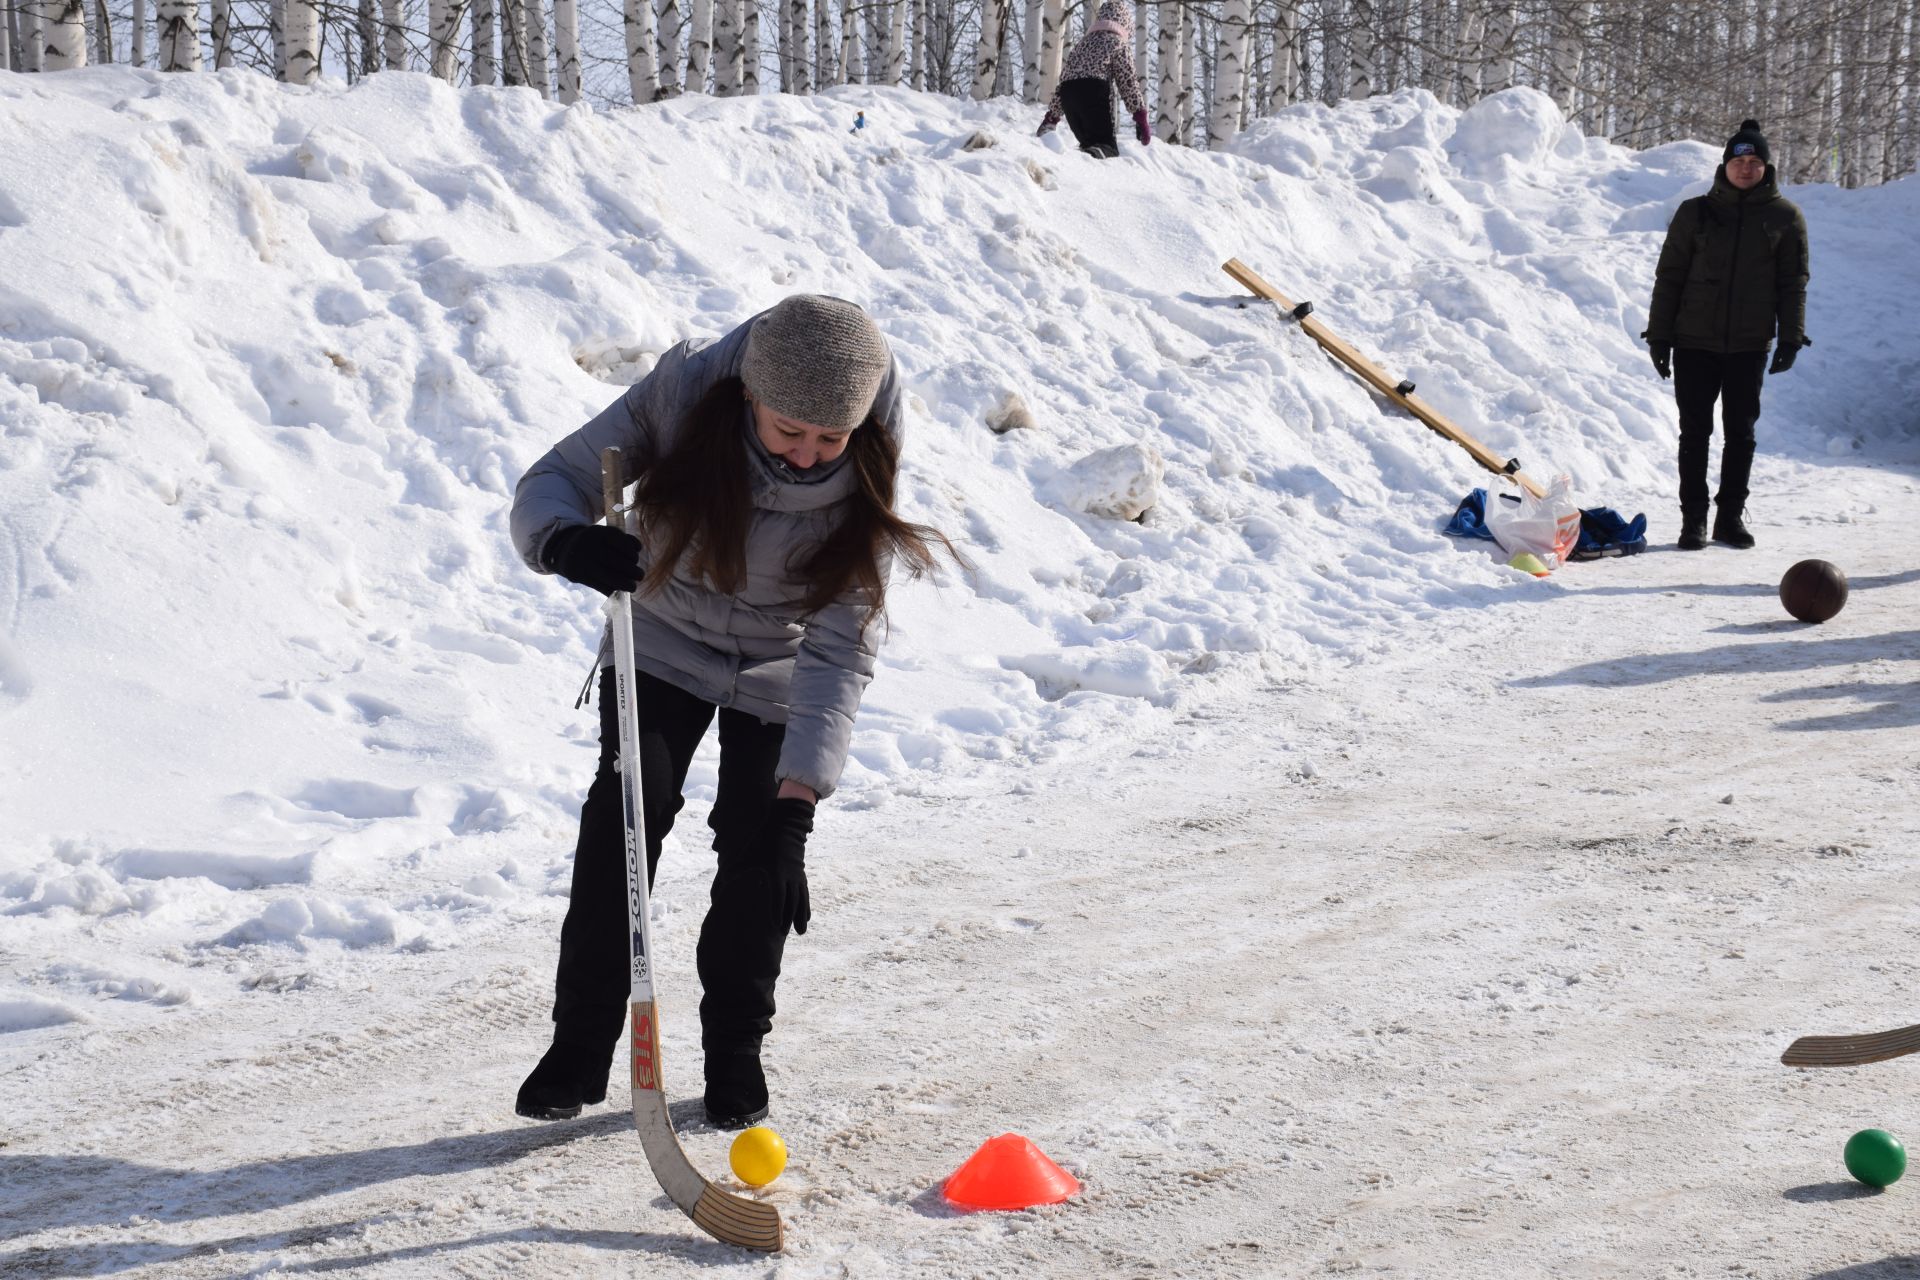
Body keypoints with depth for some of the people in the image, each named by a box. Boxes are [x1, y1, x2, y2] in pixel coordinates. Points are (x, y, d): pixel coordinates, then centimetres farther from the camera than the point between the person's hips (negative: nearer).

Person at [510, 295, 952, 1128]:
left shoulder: (865, 476, -27)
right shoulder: (685, 395, -29)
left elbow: (840, 646, -28)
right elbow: (554, 479, -22)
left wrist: (802, 790, -37)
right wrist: (565, 538, -47)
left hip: (780, 667, 0)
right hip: (663, 639, 0)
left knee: (761, 849, -5)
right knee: (623, 821, -11)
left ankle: (736, 1049, 17)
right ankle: (579, 1049, 1)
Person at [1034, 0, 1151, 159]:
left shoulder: (1081, 43, 30)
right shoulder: (1117, 43, 11)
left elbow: (1063, 77, 30)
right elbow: (1128, 82, 2)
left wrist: (1052, 116, 33)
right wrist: (1141, 118, 0)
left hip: (1067, 94, 6)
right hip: (1095, 94, -6)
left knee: (1088, 142, 15)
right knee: (1107, 147, -9)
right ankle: (1097, 154, -44)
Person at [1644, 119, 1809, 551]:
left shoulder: (1784, 218, 3)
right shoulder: (1696, 212, 2)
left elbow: (1793, 283, 5)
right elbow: (1669, 277, 4)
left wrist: (1791, 337, -4)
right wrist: (1660, 335, -1)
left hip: (1750, 345, 1)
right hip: (1695, 342, 0)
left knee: (1741, 433, 7)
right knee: (1695, 432, 2)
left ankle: (1731, 515, 18)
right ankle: (1693, 519, 9)